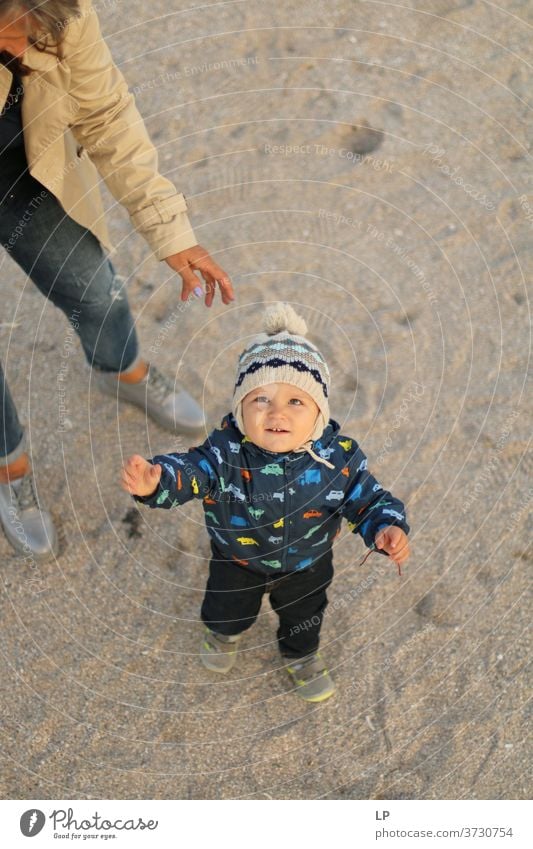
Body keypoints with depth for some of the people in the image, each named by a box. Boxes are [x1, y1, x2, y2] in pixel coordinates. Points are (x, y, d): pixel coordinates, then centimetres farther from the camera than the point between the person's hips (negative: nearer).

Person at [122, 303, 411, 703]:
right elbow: (188, 471, -42)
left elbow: (368, 500, -21)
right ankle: (224, 633, 71)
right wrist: (153, 480, -65)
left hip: (307, 565, 1)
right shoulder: (226, 452, -35)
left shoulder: (339, 457, -32)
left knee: (303, 617, 31)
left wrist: (388, 528, -40)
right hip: (237, 562, 0)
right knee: (227, 608, 31)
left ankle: (302, 656, 68)